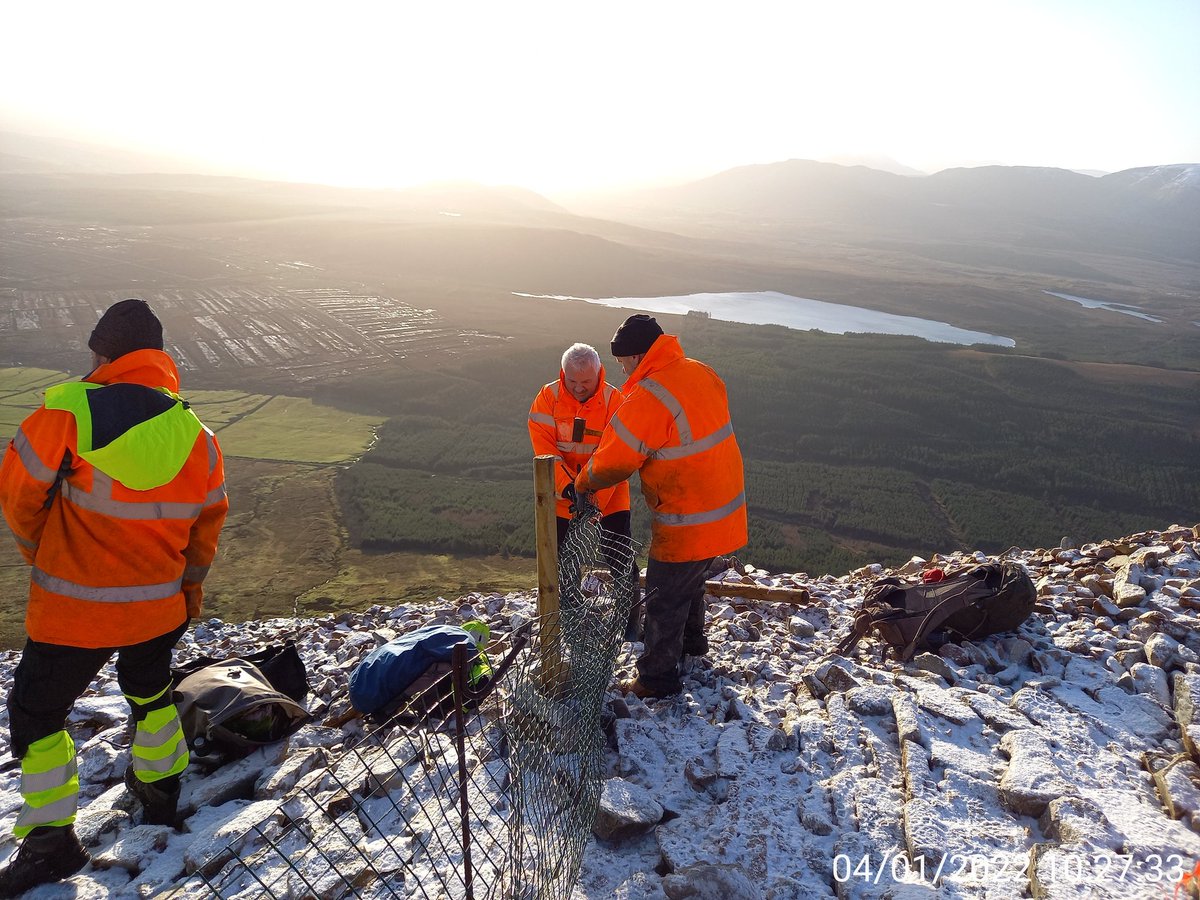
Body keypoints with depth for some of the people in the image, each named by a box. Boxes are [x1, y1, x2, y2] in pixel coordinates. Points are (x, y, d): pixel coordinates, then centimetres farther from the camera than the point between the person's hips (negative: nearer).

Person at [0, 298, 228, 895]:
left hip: (72, 608, -4)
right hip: (158, 606, 4)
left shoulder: (67, 410, -19)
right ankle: (158, 788, 44)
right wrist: (189, 583, 22)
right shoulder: (197, 437, -4)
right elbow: (208, 522, 7)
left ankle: (51, 840, 26)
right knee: (150, 692, 28)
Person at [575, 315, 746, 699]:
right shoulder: (702, 373, 2)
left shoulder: (648, 398, -24)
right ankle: (692, 645, 51)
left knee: (663, 602, 9)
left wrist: (583, 483, 2)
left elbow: (613, 461, -17)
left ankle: (658, 679, 25)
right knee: (689, 583, 30)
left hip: (687, 522, -9)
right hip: (725, 511, 9)